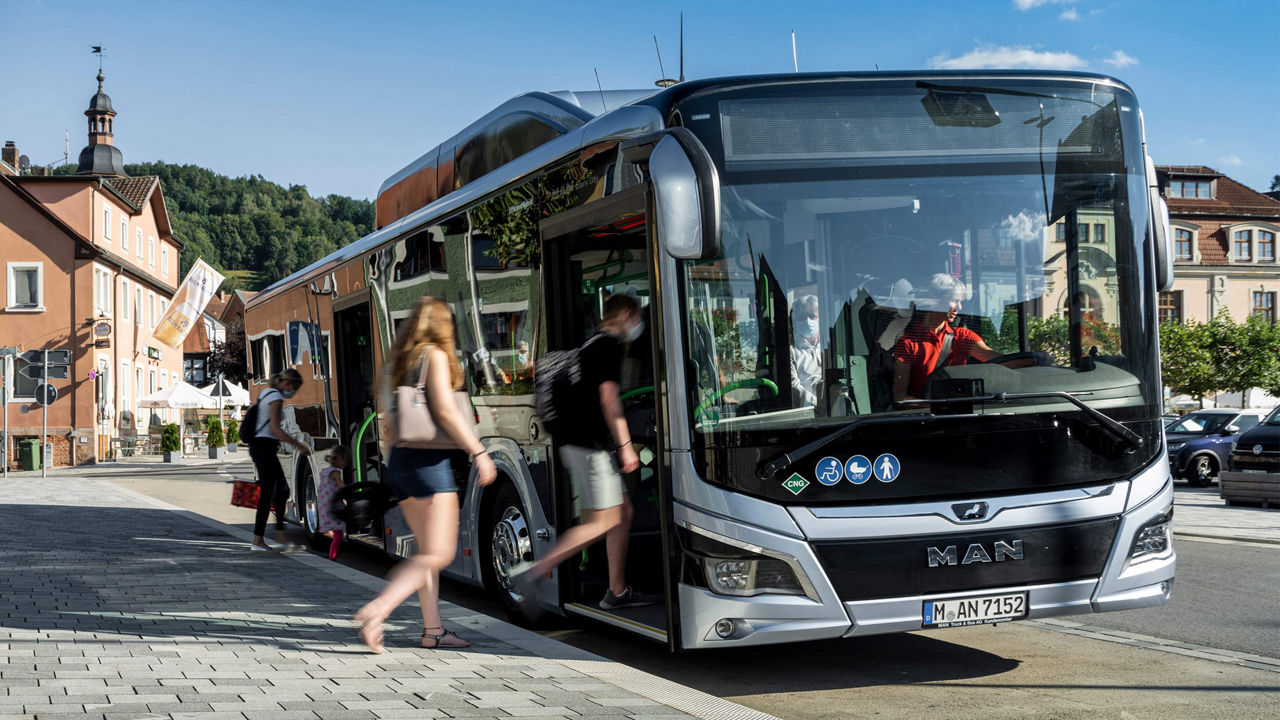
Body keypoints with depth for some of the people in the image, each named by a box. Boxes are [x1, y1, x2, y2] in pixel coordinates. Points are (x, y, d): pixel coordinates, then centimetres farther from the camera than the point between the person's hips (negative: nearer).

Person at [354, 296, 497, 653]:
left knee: (428, 549, 14)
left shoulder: (396, 360, 14)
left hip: (400, 460, 8)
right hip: (428, 461, -8)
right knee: (439, 553, -8)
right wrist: (479, 452, -15)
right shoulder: (434, 355, -8)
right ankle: (376, 610, -22)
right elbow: (446, 411, -17)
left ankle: (433, 629, 14)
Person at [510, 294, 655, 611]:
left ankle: (617, 591, 16)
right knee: (602, 522, -11)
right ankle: (533, 571, -15)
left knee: (623, 513, 13)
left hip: (578, 441, 10)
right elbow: (608, 397, -17)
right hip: (590, 445, -10)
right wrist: (625, 445, -16)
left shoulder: (592, 345, 20)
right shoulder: (611, 345, -9)